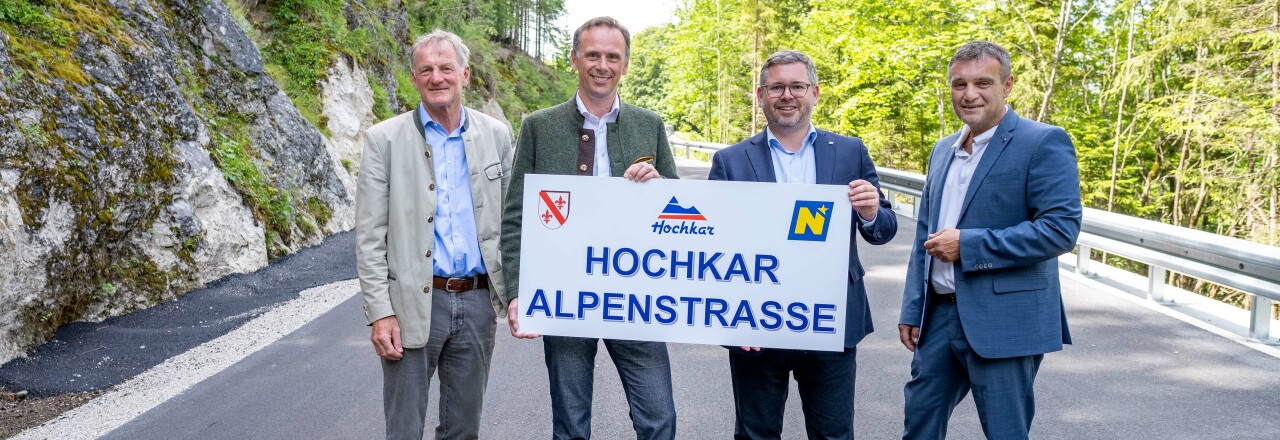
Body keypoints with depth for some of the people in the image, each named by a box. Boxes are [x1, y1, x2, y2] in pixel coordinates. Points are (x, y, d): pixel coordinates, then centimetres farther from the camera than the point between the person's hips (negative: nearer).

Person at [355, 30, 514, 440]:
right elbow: (370, 236, -4)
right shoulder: (384, 139, -3)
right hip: (411, 303, -2)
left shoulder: (497, 135, 5)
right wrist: (380, 312, -10)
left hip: (478, 301, 2)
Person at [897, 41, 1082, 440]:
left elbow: (1061, 228, -18)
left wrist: (967, 244, -19)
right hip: (939, 314, 7)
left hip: (1004, 320, -6)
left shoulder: (1043, 142, -9)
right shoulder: (943, 150, 13)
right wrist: (912, 309, 12)